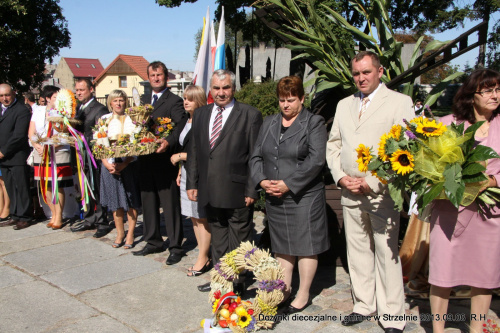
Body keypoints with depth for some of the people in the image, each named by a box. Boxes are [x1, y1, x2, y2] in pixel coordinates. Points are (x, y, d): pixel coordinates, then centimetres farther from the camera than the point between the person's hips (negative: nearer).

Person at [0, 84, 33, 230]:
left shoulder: (22, 110, -9)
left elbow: (18, 135, -15)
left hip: (17, 157, -7)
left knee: (21, 189, -1)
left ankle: (24, 218, 6)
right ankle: (15, 216, 20)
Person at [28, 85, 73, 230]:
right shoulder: (37, 111, 8)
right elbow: (31, 133, 5)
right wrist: (39, 147, -11)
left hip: (59, 154, -4)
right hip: (40, 154, 4)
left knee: (58, 186, -2)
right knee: (46, 186, 7)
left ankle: (58, 217, 9)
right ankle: (54, 214, 21)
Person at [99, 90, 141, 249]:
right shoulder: (104, 119, 5)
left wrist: (124, 164, -15)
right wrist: (107, 163, -9)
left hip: (128, 165, -2)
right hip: (110, 165, 2)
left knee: (131, 201, 3)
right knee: (115, 201, 10)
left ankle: (130, 233, 16)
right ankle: (120, 233, 23)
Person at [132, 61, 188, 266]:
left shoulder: (174, 101, -7)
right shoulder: (145, 100, 18)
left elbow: (181, 127, -18)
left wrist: (168, 142, -35)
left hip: (165, 161, -8)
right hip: (146, 162, 8)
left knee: (170, 205, -1)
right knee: (148, 203, 16)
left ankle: (175, 247, 9)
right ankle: (153, 242, 31)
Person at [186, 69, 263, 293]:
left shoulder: (250, 115, -5)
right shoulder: (200, 114, 11)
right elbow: (193, 151, 13)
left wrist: (252, 190, -12)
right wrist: (192, 183, 7)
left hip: (237, 192, -5)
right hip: (210, 193, 6)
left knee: (238, 241, 7)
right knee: (218, 239, 19)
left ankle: (237, 282, 22)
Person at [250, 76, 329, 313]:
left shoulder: (314, 123, -4)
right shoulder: (269, 123, 13)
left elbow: (316, 160, -15)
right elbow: (256, 156, 11)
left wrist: (288, 184, -18)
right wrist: (262, 180, -8)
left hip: (304, 196, -5)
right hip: (274, 198, 6)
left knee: (305, 245, 3)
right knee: (281, 245, 14)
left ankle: (303, 295, 16)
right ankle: (285, 289, 28)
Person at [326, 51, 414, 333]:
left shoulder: (400, 102, -2)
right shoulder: (344, 105, 17)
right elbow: (333, 145, 18)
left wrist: (372, 182, -14)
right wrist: (340, 177, 1)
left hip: (382, 192, -5)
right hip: (350, 192, 6)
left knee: (387, 254, -2)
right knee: (357, 252, 12)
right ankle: (364, 305, 26)